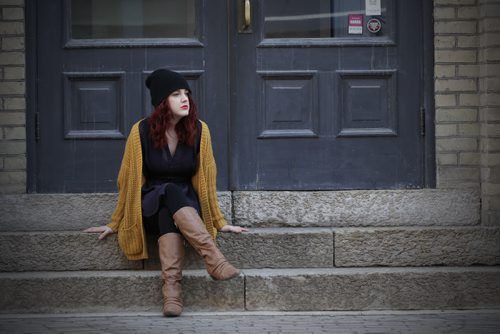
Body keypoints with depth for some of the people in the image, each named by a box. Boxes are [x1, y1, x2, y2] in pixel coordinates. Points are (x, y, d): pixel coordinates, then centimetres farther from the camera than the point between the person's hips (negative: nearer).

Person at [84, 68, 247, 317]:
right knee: (170, 192, -36)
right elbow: (129, 180, 1)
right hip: (150, 206, -1)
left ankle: (171, 288, -52)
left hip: (187, 205, 1)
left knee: (169, 212, -36)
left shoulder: (199, 130, -4)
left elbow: (206, 179, 3)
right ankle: (216, 260, -51)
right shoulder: (142, 131, -8)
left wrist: (219, 222, 5)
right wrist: (115, 224, 7)